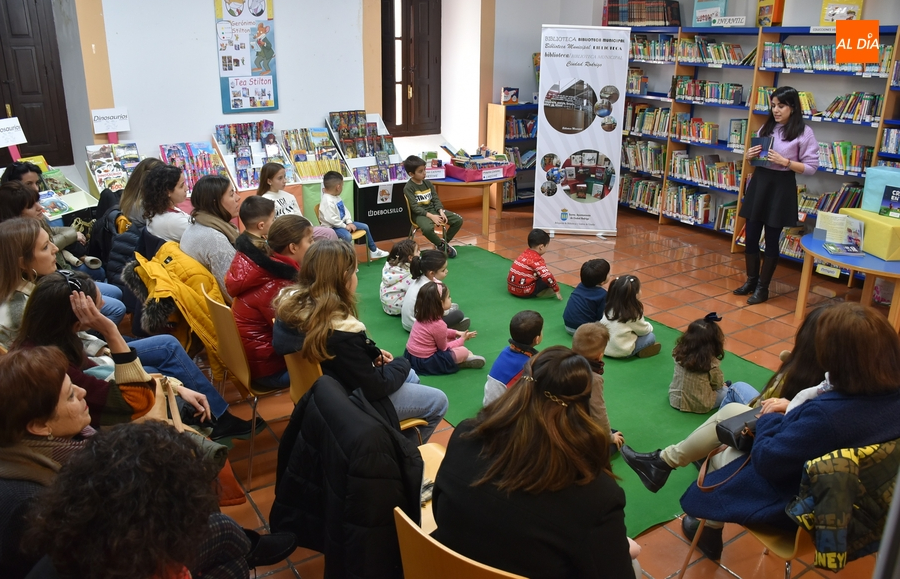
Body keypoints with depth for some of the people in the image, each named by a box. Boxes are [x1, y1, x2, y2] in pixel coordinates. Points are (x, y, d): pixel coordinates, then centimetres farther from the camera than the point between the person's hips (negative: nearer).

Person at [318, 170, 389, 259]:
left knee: (365, 227, 12)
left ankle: (374, 251, 26)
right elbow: (332, 219, -29)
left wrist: (349, 222, -3)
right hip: (332, 227, -10)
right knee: (347, 236, -39)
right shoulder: (328, 201, -26)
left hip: (342, 222, 10)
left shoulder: (336, 197, 6)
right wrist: (345, 226, -20)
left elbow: (345, 210, 12)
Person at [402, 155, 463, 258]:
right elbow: (415, 207, -18)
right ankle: (441, 245, -10)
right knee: (427, 228, -41)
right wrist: (431, 216, -26)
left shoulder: (428, 183, 9)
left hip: (433, 209, 7)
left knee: (458, 220, -6)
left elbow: (436, 199, 8)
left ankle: (444, 242, 10)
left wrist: (441, 211, -12)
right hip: (419, 213, -6)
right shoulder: (408, 188, -11)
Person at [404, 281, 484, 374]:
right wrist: (462, 339, 5)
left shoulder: (422, 316, -1)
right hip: (425, 362, -9)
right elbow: (444, 348, -8)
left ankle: (461, 357, 12)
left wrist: (456, 333, 12)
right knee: (463, 351, -7)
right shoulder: (439, 324, -25)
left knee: (448, 338, 19)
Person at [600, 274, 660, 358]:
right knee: (651, 337, 4)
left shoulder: (609, 307, -4)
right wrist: (649, 327, 21)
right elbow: (643, 330, -3)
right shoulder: (634, 313, -17)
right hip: (621, 351, -6)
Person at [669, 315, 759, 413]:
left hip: (676, 400, 5)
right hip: (701, 405, -5)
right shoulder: (711, 363, -24)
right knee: (739, 387, 5)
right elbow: (718, 384, -6)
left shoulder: (679, 352, -12)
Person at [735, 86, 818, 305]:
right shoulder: (766, 127, 9)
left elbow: (811, 167, -8)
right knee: (751, 235, 7)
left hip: (782, 186, -5)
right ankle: (751, 280, 24)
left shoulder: (804, 133, -7)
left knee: (771, 240, 2)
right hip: (759, 181, 5)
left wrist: (785, 161, -21)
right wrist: (751, 155, -3)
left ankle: (763, 287, 14)